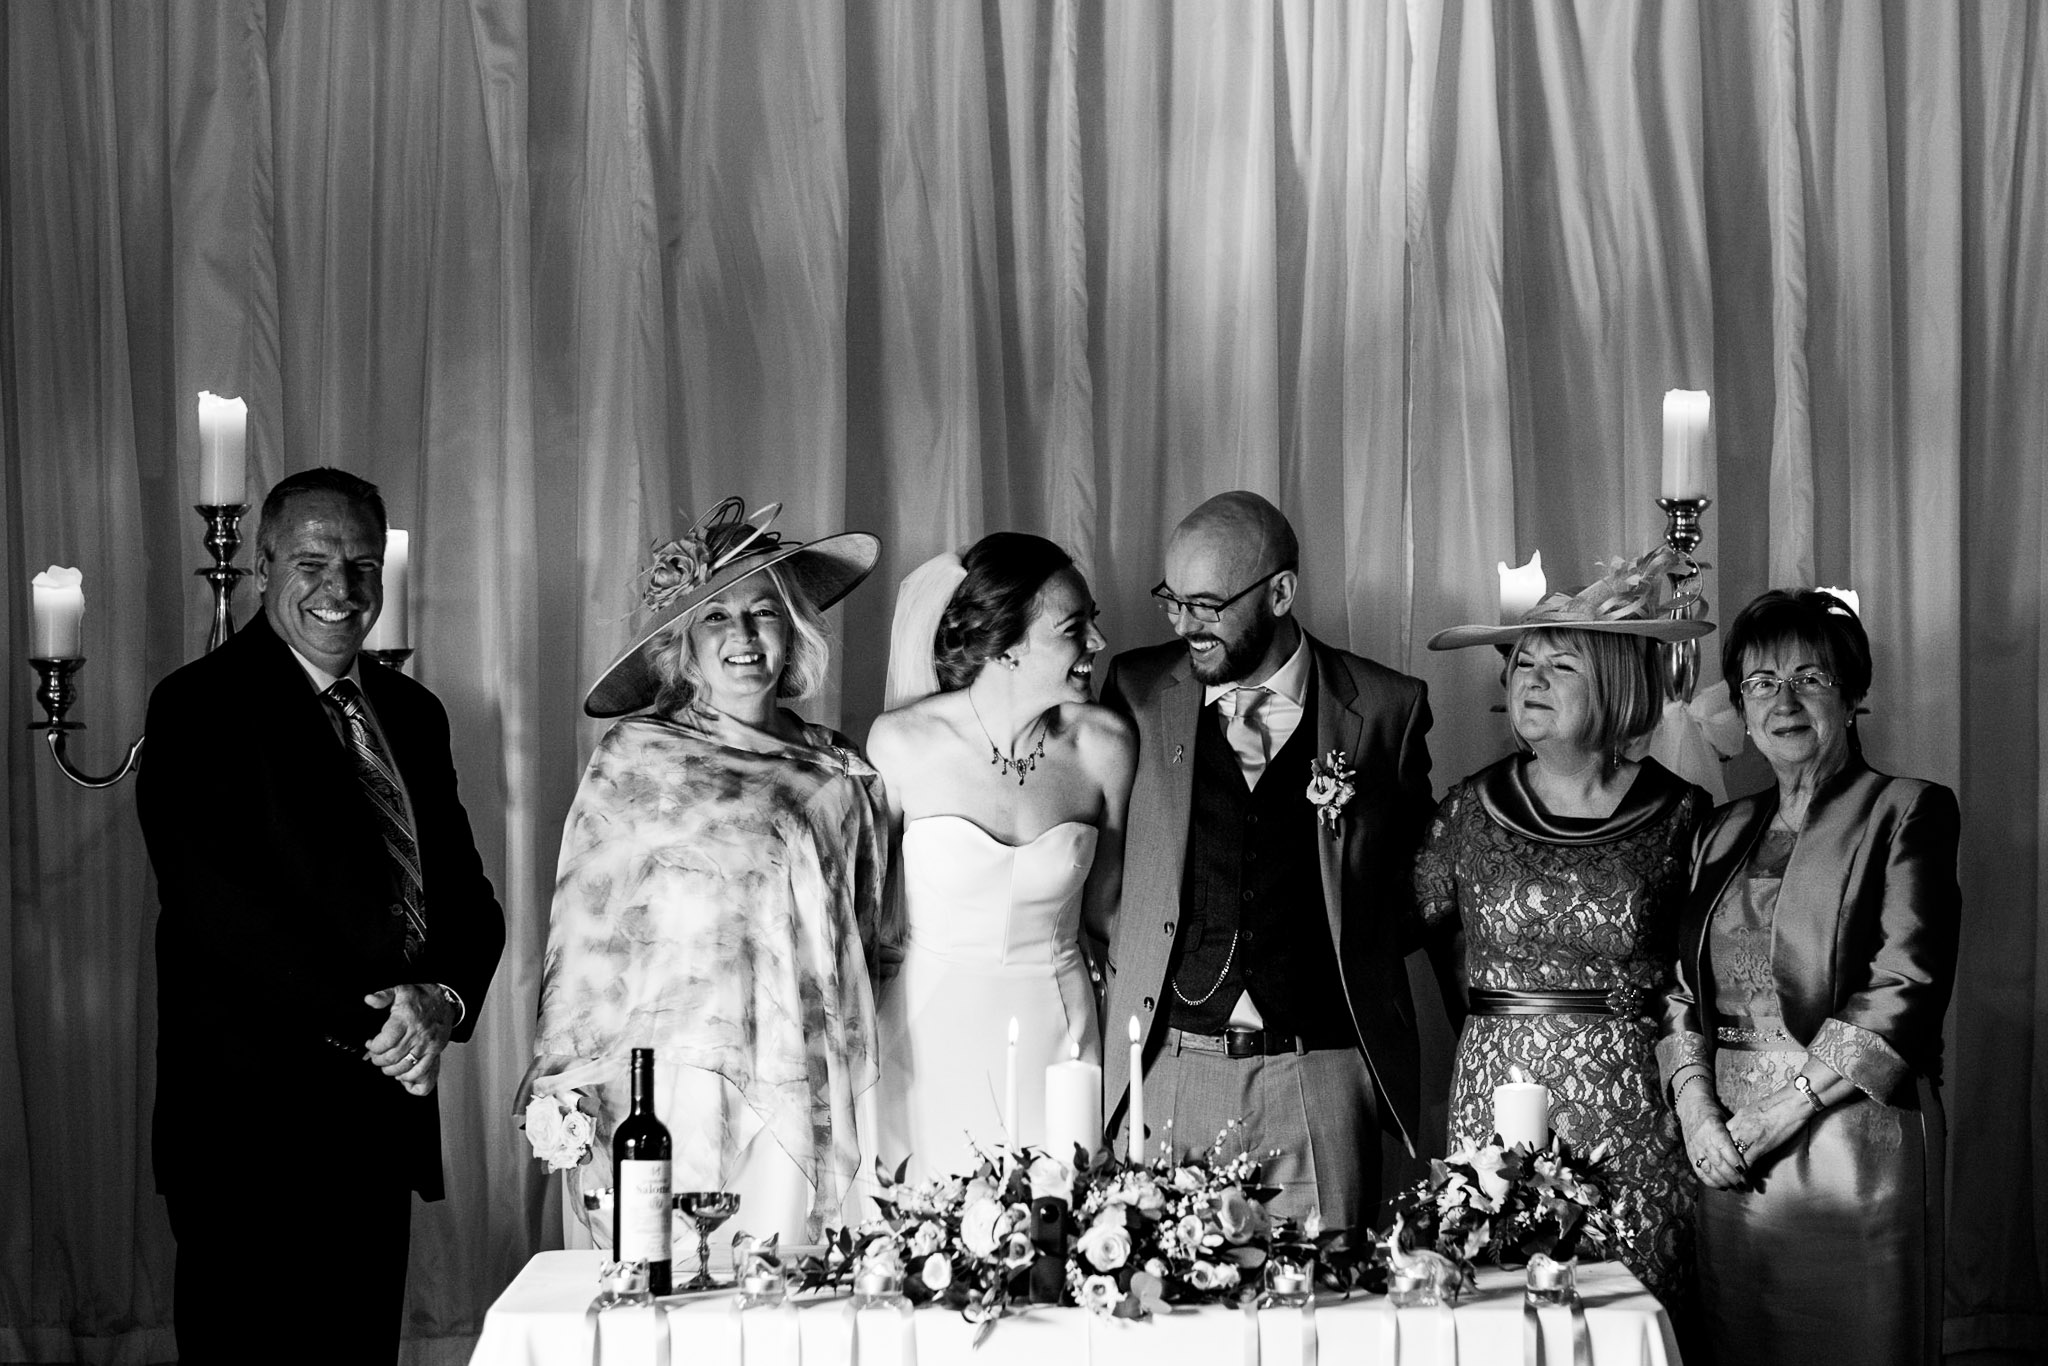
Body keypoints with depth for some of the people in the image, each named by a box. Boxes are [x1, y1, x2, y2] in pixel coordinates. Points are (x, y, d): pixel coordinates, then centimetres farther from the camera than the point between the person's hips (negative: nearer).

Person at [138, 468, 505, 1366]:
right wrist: (365, 1020, -16)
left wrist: (446, 998, -7)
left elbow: (465, 893, 15)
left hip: (384, 1120, 7)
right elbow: (218, 905, -16)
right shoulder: (200, 707, -7)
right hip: (255, 1124, -7)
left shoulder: (412, 714, 16)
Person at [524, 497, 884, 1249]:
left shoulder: (837, 771, 13)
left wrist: (864, 1091, 17)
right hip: (679, 1090, -3)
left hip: (812, 1098, 3)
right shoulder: (636, 758, 3)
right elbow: (588, 927, 3)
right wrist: (564, 1085, -3)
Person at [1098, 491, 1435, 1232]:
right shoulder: (1137, 690, 6)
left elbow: (1416, 874, 15)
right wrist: (1118, 960, 3)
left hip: (1319, 1079, -1)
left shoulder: (1385, 707, 3)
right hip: (1165, 1067, 1)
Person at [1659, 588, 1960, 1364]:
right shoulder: (1725, 832, 17)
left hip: (1851, 1144, -5)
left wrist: (1782, 1111, -13)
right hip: (1728, 1154, 5)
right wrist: (1696, 1108, -4)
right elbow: (1685, 986, 14)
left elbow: (1905, 992, -10)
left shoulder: (1907, 812, -1)